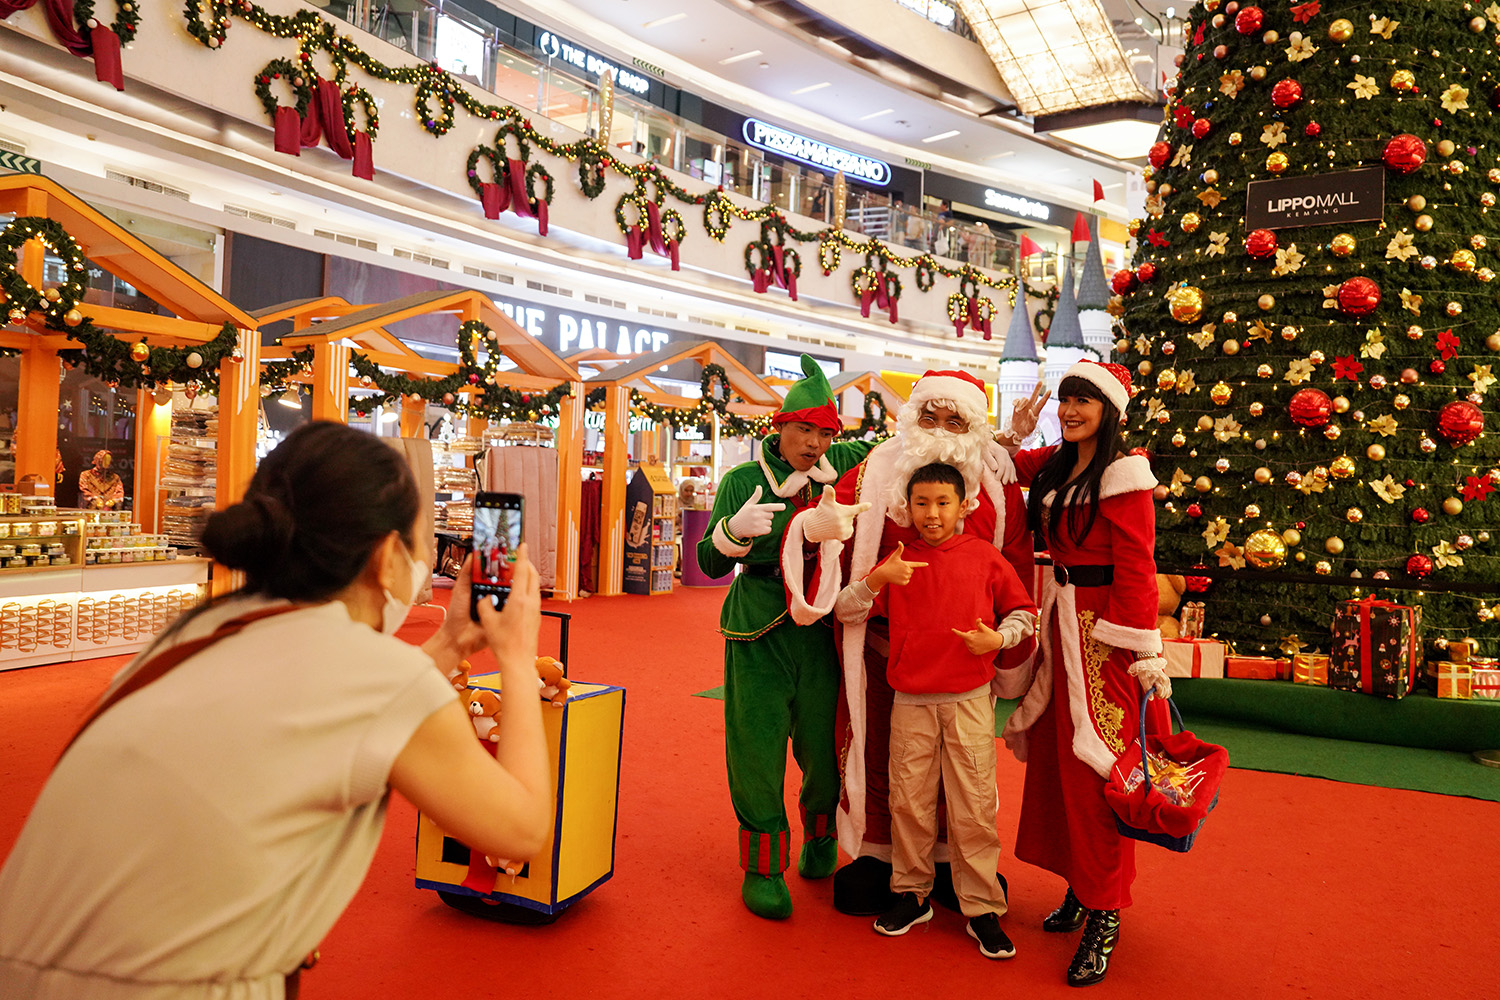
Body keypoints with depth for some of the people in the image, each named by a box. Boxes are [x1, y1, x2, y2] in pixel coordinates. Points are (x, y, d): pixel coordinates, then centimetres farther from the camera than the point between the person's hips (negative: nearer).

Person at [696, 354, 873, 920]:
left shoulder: (842, 468, 6)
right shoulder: (743, 480, 0)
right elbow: (711, 562, -2)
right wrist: (735, 528, -22)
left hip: (821, 633, 2)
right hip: (759, 637, -2)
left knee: (825, 746, 7)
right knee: (758, 751, 0)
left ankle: (821, 836, 38)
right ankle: (763, 868, 19)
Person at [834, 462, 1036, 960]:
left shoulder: (984, 556, 1)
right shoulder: (897, 562, 5)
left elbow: (1022, 613, 10)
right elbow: (845, 611, 0)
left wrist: (997, 638, -9)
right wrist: (878, 577, -16)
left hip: (969, 700, -2)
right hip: (910, 702, 2)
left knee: (974, 806, 1)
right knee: (908, 801, 9)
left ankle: (982, 908, 16)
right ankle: (911, 893, 27)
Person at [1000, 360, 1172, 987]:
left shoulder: (1121, 475, -12)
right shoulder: (1055, 466, 10)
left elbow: (1137, 572, -15)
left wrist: (1145, 658, -16)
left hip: (1103, 632, -8)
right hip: (1060, 620, 8)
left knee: (1096, 767, -3)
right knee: (1057, 757, 13)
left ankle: (1104, 914, 10)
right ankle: (1079, 886, 29)